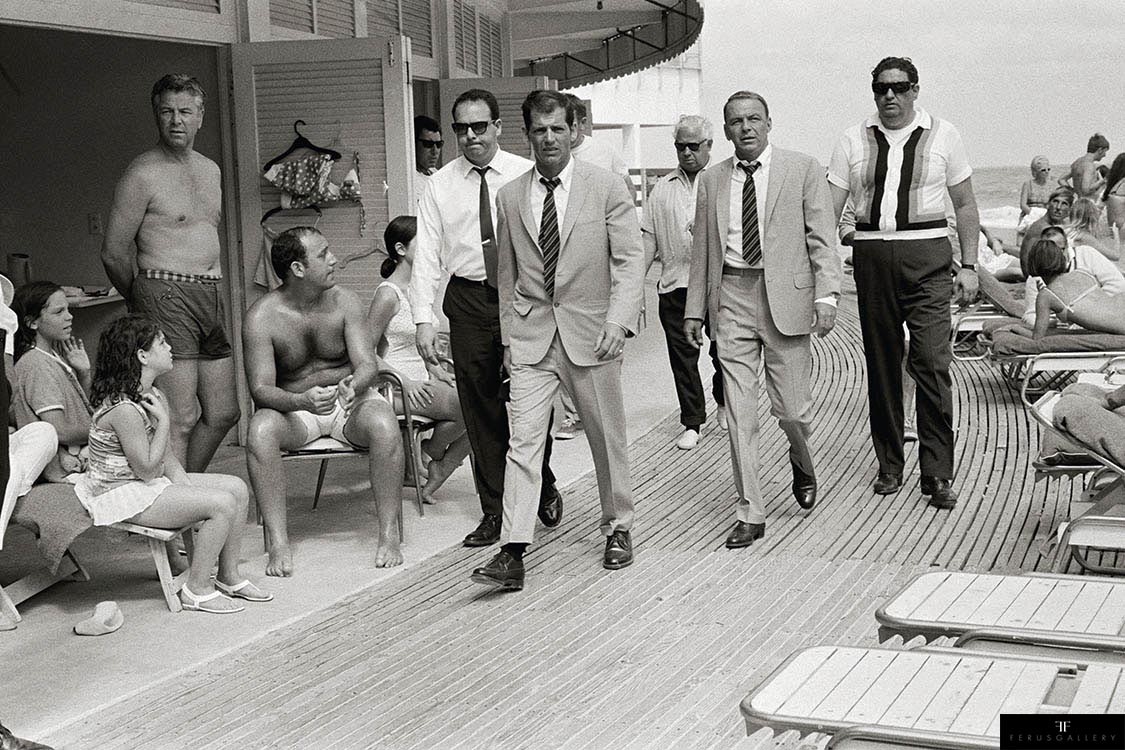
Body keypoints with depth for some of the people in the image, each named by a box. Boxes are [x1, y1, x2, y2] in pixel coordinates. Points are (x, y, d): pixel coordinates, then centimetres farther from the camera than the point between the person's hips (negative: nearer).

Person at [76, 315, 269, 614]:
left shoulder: (150, 395, 6)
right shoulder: (123, 409, -26)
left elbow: (164, 456, 11)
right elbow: (148, 469, -21)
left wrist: (183, 481, -5)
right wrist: (164, 421, -19)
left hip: (147, 482, 10)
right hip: (121, 496, -10)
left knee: (237, 488, 4)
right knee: (223, 504, -21)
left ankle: (229, 577, 14)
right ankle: (196, 590, -7)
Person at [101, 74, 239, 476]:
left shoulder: (210, 170, 17)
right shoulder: (143, 173, -7)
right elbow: (113, 252, -5)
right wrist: (143, 302, 7)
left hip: (213, 295, 8)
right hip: (167, 295, -8)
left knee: (223, 413, 12)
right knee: (180, 420, -11)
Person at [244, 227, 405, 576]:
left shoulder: (345, 302, -6)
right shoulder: (261, 318, -12)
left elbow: (368, 364, -10)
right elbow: (261, 388, -17)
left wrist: (355, 384, -36)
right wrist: (301, 401, -39)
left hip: (351, 398, 1)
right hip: (293, 405, -1)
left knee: (384, 426, -32)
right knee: (260, 431, -33)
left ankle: (389, 535, -23)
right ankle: (278, 544, -29)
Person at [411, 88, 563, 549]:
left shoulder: (527, 176, 1)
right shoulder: (440, 186, 5)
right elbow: (426, 255, 2)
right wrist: (423, 319, -6)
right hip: (468, 300, 2)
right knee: (480, 410, 5)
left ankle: (544, 490, 28)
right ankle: (493, 512, 16)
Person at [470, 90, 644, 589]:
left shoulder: (607, 188, -2)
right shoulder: (510, 197, 6)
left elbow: (630, 261, -5)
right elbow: (508, 273, 12)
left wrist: (617, 321, -17)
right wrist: (508, 336, 10)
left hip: (590, 332, -1)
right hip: (531, 336, 2)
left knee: (607, 438, 10)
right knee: (523, 439, -8)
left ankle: (617, 528, 30)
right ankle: (513, 552, -11)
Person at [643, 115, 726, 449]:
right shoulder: (662, 188, 13)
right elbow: (649, 238, 13)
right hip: (675, 285, 2)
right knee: (682, 355, 3)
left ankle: (724, 402, 32)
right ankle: (692, 424, 13)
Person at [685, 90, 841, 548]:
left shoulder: (803, 169, 2)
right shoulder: (711, 181, 11)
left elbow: (822, 239, -2)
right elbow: (702, 250, 14)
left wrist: (826, 296, -12)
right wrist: (694, 309, 11)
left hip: (785, 297, -2)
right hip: (731, 300, 3)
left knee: (791, 407, 1)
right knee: (739, 413, 1)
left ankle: (802, 464, 36)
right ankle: (750, 515, 9)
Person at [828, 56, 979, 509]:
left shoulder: (942, 136, 7)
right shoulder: (854, 141, 8)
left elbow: (965, 205, 11)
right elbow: (829, 209, 5)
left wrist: (969, 266, 3)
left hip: (926, 256, -2)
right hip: (872, 256, 2)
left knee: (932, 362, -10)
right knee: (881, 365, 7)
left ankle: (938, 474, -4)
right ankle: (889, 466, 19)